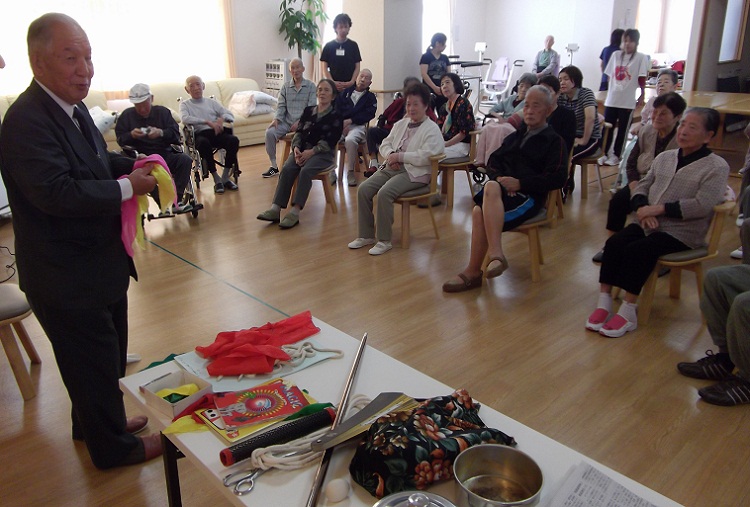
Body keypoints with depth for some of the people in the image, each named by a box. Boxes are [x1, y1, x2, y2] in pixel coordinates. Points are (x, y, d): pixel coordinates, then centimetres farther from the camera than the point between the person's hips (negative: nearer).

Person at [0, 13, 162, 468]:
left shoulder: (72, 108, 6)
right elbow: (56, 192, -32)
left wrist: (133, 166, 1)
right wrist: (127, 187, -24)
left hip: (98, 264, 10)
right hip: (66, 277, -9)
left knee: (105, 354, 24)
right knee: (95, 360, 8)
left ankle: (95, 422, 46)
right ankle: (114, 446, 29)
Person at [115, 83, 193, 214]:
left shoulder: (162, 112, 11)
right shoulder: (127, 115, 9)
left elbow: (175, 134, 3)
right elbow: (120, 139, 7)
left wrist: (161, 133, -18)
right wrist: (131, 135, -15)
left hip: (165, 154, 2)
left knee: (185, 160, -27)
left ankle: (177, 199, -25)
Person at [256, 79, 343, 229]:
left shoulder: (335, 116, 0)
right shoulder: (308, 111, 16)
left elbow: (330, 141, -10)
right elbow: (299, 132, 10)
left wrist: (311, 152, -21)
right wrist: (296, 148, -11)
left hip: (323, 153, -4)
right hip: (303, 150, 4)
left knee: (305, 170, -34)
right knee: (287, 168, -24)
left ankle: (295, 212, -37)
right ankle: (276, 208, -31)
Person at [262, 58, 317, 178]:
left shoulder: (311, 86, 3)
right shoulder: (285, 87, 14)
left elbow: (312, 107, -5)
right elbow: (281, 106, 9)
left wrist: (300, 122, -17)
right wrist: (276, 119, -11)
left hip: (304, 122, -3)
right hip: (286, 122, 3)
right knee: (270, 132, -22)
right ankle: (274, 166, -10)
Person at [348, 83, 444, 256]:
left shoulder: (432, 129, -4)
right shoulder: (401, 124, 19)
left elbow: (425, 156, -18)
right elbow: (385, 144, 19)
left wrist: (400, 156, -16)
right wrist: (390, 155, -4)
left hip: (414, 172, -7)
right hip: (392, 167, 7)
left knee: (384, 193, -30)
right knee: (363, 189, -12)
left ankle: (384, 240, -17)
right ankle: (366, 235, -1)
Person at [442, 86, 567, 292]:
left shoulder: (554, 141, 8)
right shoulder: (516, 136, 27)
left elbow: (557, 178, -6)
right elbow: (493, 162, 22)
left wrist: (520, 183, -15)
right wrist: (499, 178, -3)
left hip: (529, 196, -5)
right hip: (502, 190, 5)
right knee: (479, 211, -31)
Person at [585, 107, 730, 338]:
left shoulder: (717, 167, -3)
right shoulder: (665, 157, 16)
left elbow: (702, 206, -16)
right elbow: (642, 186, 14)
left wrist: (659, 209, -19)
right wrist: (642, 208, -8)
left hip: (681, 233, -5)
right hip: (648, 224, 5)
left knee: (637, 250, -29)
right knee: (614, 243, -21)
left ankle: (628, 313, -20)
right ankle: (603, 304, -18)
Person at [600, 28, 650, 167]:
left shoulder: (641, 58, -3)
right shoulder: (616, 55, 8)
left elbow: (642, 79, -7)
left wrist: (642, 95, -10)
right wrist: (609, 92, 11)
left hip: (627, 101, -3)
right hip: (611, 99, 4)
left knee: (622, 129, 5)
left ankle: (616, 155, 14)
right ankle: (604, 153, 16)